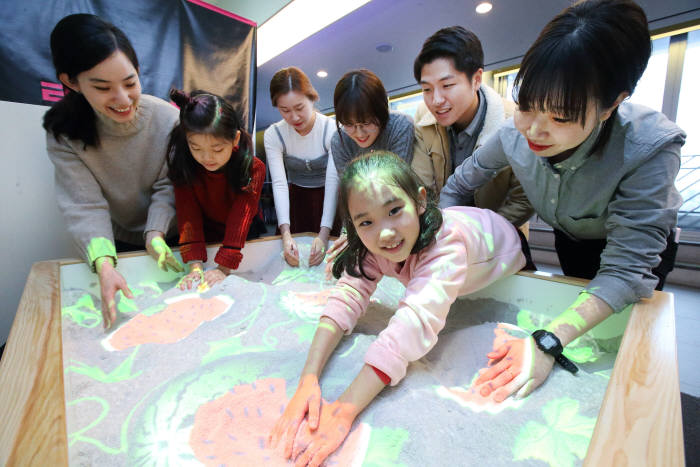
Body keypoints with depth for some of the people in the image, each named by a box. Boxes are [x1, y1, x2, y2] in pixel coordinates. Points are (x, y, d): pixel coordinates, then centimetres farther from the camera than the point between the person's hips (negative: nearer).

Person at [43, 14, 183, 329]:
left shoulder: (167, 118, -22)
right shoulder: (64, 133, -19)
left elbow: (167, 186, -17)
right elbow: (85, 206, -23)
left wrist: (156, 234, -30)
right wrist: (104, 265, -38)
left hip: (168, 235, 0)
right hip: (118, 242, 1)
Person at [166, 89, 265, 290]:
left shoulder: (253, 169, -24)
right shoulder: (183, 165, -18)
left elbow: (241, 217, -30)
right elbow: (188, 215, -22)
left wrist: (223, 268, -35)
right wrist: (195, 266, -32)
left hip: (244, 237, -1)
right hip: (205, 236, 2)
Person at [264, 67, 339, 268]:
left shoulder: (332, 130, -19)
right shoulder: (273, 135, -11)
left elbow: (333, 181, -26)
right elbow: (279, 184, -19)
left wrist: (324, 234, -36)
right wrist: (286, 233, -33)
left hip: (327, 197, -1)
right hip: (296, 197, 2)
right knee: (293, 252, -8)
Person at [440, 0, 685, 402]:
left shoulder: (649, 149, -40)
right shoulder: (516, 134, -31)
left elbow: (628, 268, -41)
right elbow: (458, 187, -17)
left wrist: (548, 342, -53)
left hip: (642, 246, -3)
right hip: (571, 240, 3)